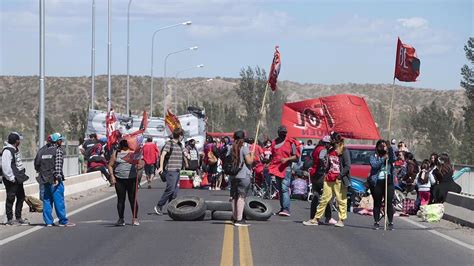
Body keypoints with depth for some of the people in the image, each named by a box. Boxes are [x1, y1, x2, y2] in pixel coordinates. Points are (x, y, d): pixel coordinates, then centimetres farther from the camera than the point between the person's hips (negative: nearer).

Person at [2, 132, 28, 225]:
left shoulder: (16, 149, 13)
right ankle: (10, 219, 4)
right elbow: (5, 166, -23)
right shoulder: (7, 151, -18)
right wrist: (11, 178, -22)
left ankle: (18, 218, 26)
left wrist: (22, 172, 18)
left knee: (21, 197, 16)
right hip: (11, 180, -10)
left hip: (18, 179, 10)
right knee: (10, 199, -3)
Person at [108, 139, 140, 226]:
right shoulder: (116, 153, 7)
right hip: (119, 180, 1)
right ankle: (121, 219, 11)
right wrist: (112, 176, -3)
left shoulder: (133, 152, 7)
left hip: (132, 179, -1)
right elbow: (110, 165, 9)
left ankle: (135, 219, 6)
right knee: (120, 199, 4)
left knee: (133, 199, 0)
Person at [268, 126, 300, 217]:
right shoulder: (274, 142, 15)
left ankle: (286, 209, -21)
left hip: (286, 168, -6)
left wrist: (287, 159, -18)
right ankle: (282, 208, 19)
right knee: (280, 189, 11)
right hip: (277, 168, 6)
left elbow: (296, 156, -3)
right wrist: (270, 165, 16)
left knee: (285, 188, -16)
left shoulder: (291, 142, -3)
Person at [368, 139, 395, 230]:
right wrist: (383, 158, -19)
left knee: (389, 202, -2)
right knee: (377, 203, 4)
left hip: (388, 182, 1)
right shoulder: (373, 156, 5)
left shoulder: (389, 155, 9)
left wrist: (390, 148, -19)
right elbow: (374, 165, -12)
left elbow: (393, 159, -12)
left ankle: (391, 223, 4)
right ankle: (376, 222, 11)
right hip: (376, 183, -1)